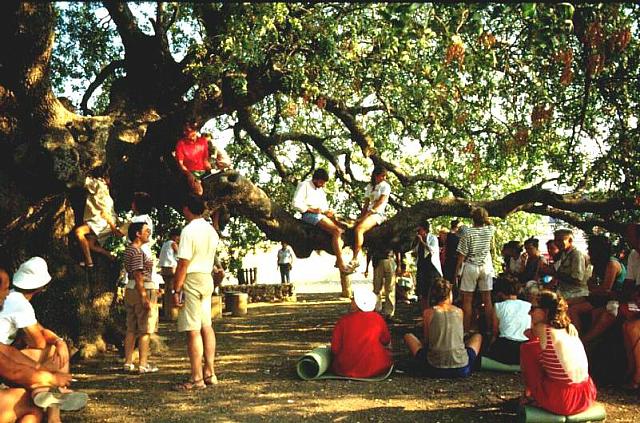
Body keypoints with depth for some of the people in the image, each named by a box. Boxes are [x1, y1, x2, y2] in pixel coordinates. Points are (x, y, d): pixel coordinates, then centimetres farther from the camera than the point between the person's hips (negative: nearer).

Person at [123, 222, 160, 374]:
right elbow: (138, 275, -20)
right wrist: (144, 298, -23)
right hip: (143, 291, -10)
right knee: (145, 330, -3)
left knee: (131, 329, 11)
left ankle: (128, 363, 15)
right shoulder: (137, 251, -15)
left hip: (130, 290, 10)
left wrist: (152, 290, 23)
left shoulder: (129, 250, 16)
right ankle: (143, 365, 0)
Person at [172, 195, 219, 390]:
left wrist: (176, 290, -13)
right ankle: (209, 373, 17)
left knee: (193, 330, -4)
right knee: (206, 326, 12)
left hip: (191, 279, -8)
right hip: (208, 278, 8)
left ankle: (197, 378, -1)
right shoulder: (211, 230, 9)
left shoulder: (189, 230, -15)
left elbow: (183, 264, -17)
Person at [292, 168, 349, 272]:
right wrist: (312, 209, -16)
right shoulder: (304, 185, 2)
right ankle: (341, 263, -28)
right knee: (336, 231, -27)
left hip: (322, 215, 9)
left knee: (342, 228, -11)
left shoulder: (321, 190, 28)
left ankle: (338, 260, -15)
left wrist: (327, 212, 2)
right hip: (309, 215, -9)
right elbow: (296, 203, -10)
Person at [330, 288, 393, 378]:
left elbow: (335, 348, -6)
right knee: (386, 351, 26)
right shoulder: (377, 319, -5)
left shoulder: (344, 320, -10)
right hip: (374, 369, 2)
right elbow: (387, 342, 10)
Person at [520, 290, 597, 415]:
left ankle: (530, 394, 21)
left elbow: (529, 334, 15)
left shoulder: (542, 329, -11)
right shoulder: (571, 328, 6)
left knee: (527, 348, 6)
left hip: (561, 401, -7)